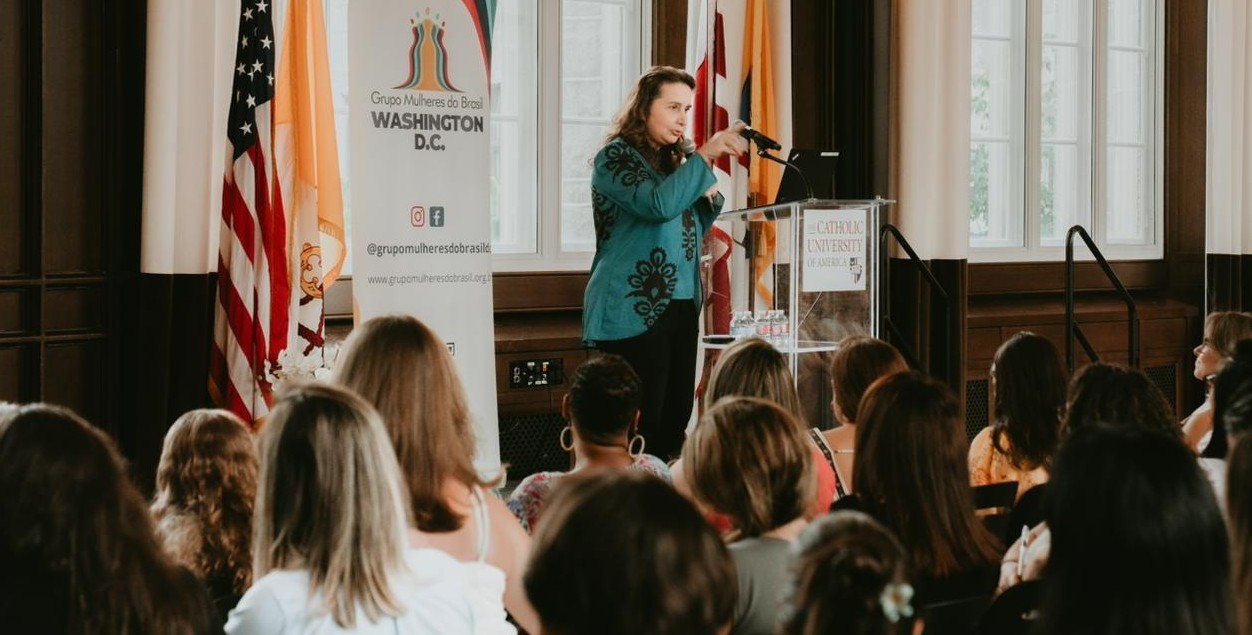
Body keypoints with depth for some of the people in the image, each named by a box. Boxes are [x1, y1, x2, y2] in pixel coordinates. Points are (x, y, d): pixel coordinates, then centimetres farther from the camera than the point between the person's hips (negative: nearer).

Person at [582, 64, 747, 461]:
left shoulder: (672, 160, 17)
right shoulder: (616, 156, -5)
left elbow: (691, 230, 25)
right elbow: (658, 205, -23)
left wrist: (709, 195, 6)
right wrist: (705, 157, -21)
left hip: (680, 306, 8)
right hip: (633, 310, -8)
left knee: (675, 417, 4)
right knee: (639, 424, -10)